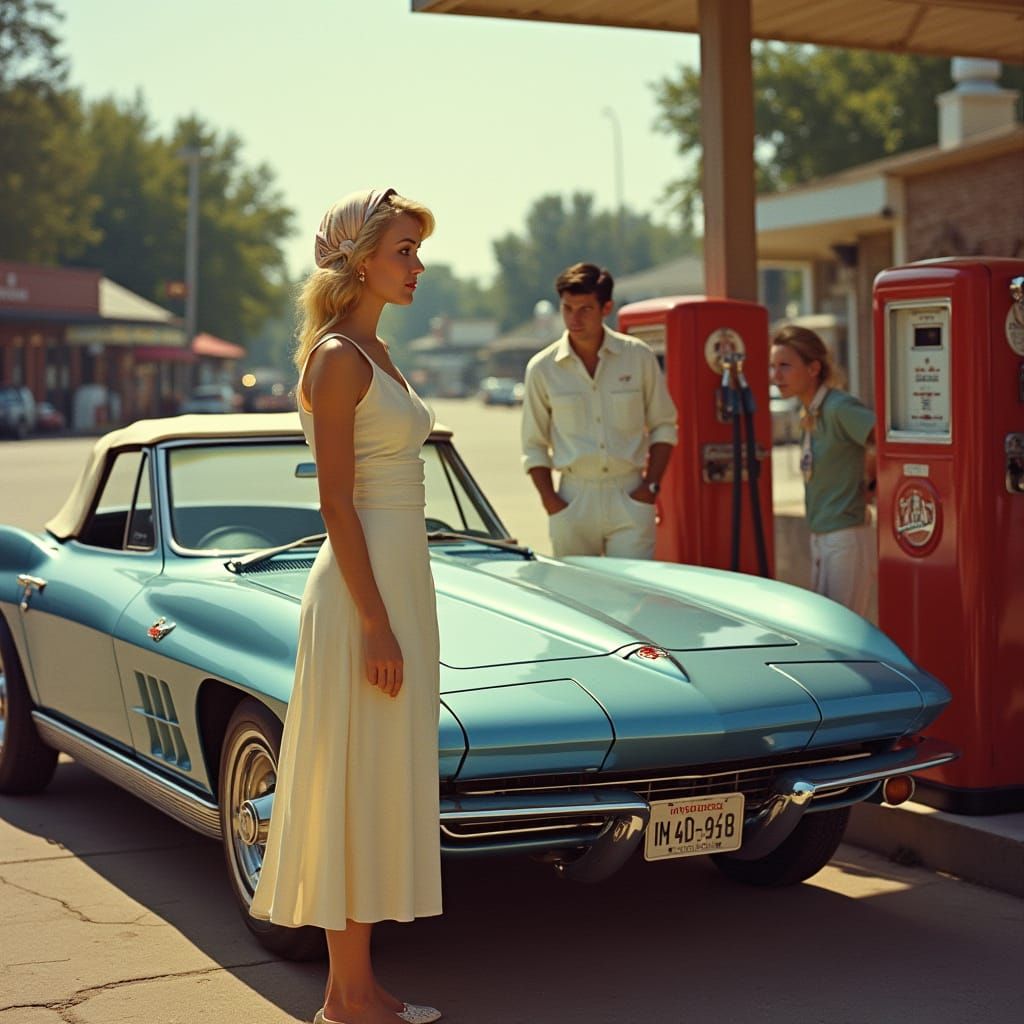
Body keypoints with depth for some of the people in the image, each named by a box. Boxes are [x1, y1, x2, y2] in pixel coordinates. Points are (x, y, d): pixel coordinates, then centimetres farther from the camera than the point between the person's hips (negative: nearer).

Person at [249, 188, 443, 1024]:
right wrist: (376, 625, -19)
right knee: (359, 793, -2)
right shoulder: (336, 360, -14)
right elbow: (337, 504, -18)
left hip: (401, 579, 10)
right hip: (363, 588, -10)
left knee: (384, 794, 12)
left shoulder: (376, 354, 15)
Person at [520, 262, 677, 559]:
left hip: (629, 497, -1)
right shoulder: (542, 368, 3)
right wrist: (549, 500, -2)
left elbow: (663, 427, 9)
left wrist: (650, 485, -1)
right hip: (574, 499, 1)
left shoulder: (639, 357, 2)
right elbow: (534, 445, 9)